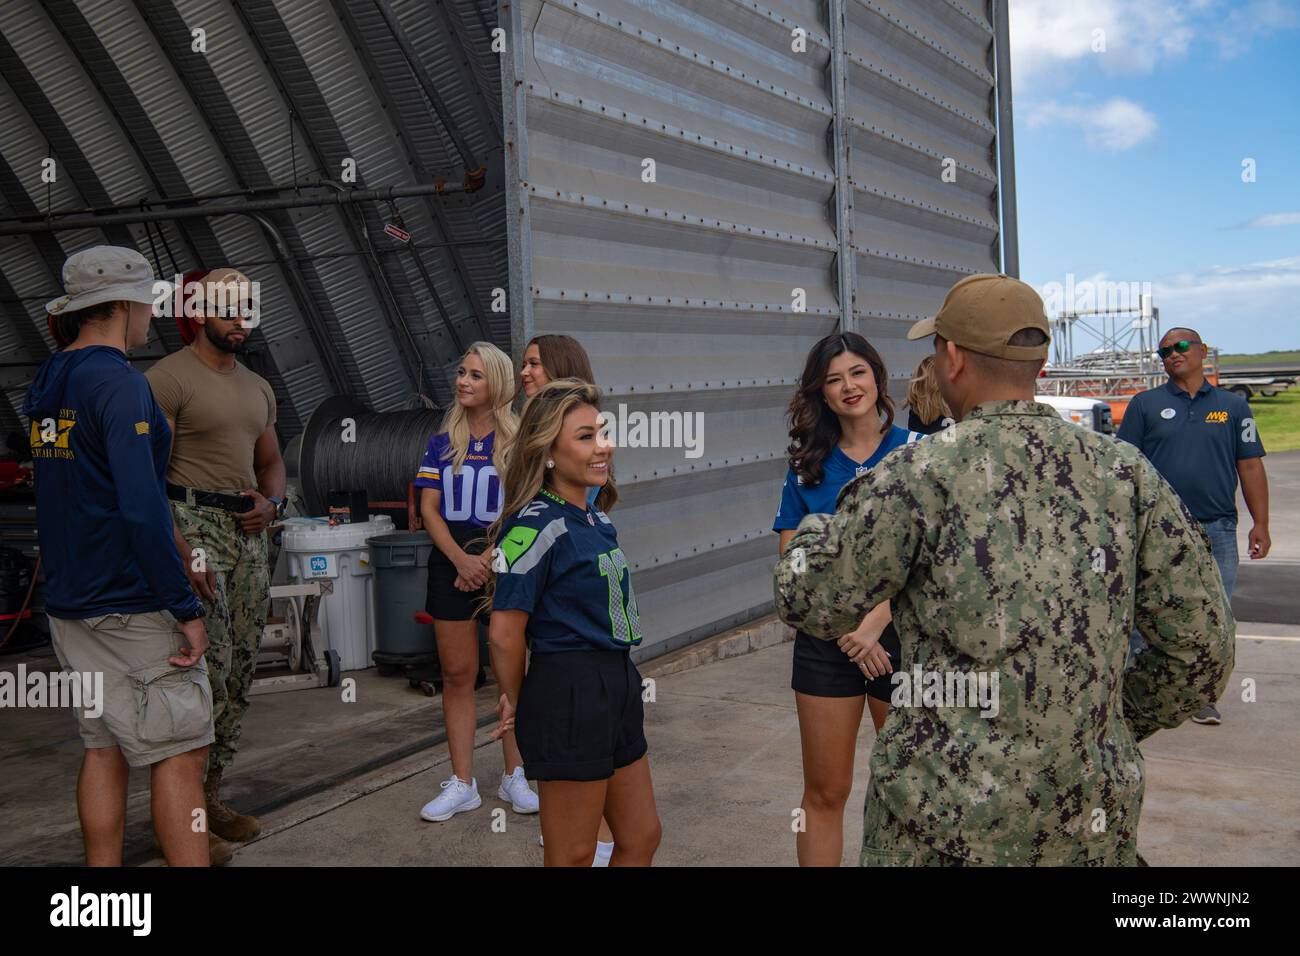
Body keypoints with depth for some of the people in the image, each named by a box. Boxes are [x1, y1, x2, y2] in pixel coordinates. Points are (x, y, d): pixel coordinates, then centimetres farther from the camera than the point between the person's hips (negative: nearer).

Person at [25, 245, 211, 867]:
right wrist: (187, 609, -19)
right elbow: (141, 509, -23)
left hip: (69, 601, 9)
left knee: (104, 748, 14)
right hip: (132, 605, -9)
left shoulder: (46, 385, 11)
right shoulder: (119, 383, -15)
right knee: (180, 752, -2)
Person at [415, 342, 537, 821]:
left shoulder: (518, 441, 0)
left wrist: (489, 558, -15)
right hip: (452, 561, 3)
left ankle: (514, 777, 15)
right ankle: (461, 784, 12)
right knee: (456, 673, 4)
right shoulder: (442, 442, 9)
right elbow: (429, 509, 4)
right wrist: (460, 559, -11)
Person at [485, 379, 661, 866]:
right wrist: (516, 703, -1)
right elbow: (504, 633, -16)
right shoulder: (537, 525, -17)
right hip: (568, 693, -9)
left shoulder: (597, 520, 10)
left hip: (616, 686, 9)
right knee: (574, 856, 5)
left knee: (642, 836, 17)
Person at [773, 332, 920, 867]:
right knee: (825, 793, 8)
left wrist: (875, 621, -18)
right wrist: (848, 632, -10)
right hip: (827, 639, 2)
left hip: (902, 633, -2)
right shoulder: (809, 465, 6)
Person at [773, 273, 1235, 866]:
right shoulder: (1125, 473, 1)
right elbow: (1202, 646, 4)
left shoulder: (921, 474, -12)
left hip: (950, 822, -4)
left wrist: (814, 530, 18)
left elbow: (807, 604, -3)